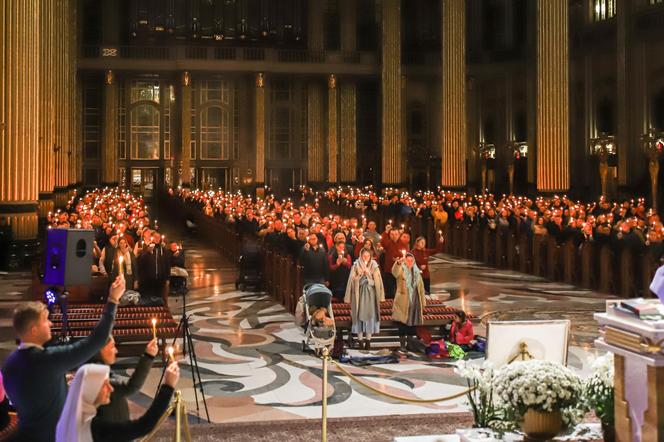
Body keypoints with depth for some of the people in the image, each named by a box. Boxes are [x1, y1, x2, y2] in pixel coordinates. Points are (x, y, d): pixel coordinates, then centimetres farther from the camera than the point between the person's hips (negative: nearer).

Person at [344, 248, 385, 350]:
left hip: (371, 294, 1)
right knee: (359, 316, -1)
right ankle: (360, 340, 4)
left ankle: (368, 340, 4)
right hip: (359, 293, -1)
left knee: (370, 315, -1)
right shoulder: (356, 266, 2)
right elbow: (352, 280, 1)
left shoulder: (374, 266, 5)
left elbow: (378, 281, 3)